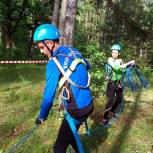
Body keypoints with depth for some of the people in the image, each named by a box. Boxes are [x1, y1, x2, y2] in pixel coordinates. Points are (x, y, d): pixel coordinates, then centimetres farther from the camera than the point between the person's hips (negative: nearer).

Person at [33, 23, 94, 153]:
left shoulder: (54, 62, -17)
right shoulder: (74, 51, 4)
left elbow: (49, 93, -15)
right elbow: (87, 66, 24)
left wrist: (42, 116, -2)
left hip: (77, 110, -8)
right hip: (89, 104, 8)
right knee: (70, 134, 28)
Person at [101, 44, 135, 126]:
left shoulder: (120, 60, 5)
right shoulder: (110, 59, -13)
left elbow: (123, 69, 5)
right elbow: (116, 68, -28)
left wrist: (130, 64, -9)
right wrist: (128, 63, -28)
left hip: (119, 82, 7)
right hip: (112, 82, -7)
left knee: (119, 99, 16)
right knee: (111, 100, -15)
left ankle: (112, 112, 38)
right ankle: (104, 119, -11)